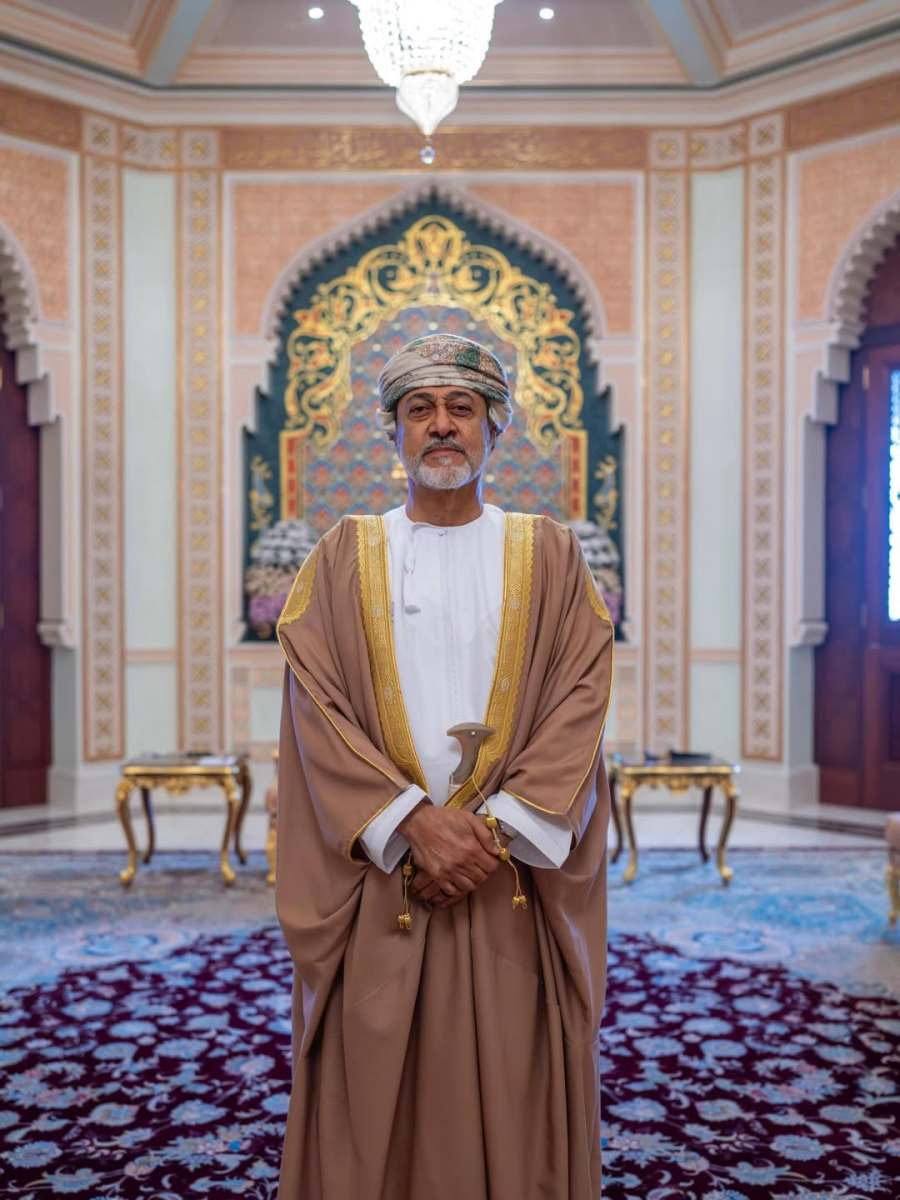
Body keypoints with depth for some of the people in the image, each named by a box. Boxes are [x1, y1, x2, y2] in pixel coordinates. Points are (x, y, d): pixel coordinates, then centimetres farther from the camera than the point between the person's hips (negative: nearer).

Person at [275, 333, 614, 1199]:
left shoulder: (550, 556, 6)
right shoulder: (343, 558, 6)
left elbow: (581, 702, -3)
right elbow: (317, 705, -3)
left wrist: (498, 828, -14)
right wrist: (412, 822, -14)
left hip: (514, 883, 0)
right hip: (376, 881, 0)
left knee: (511, 1101, 7)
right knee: (370, 1107, 7)